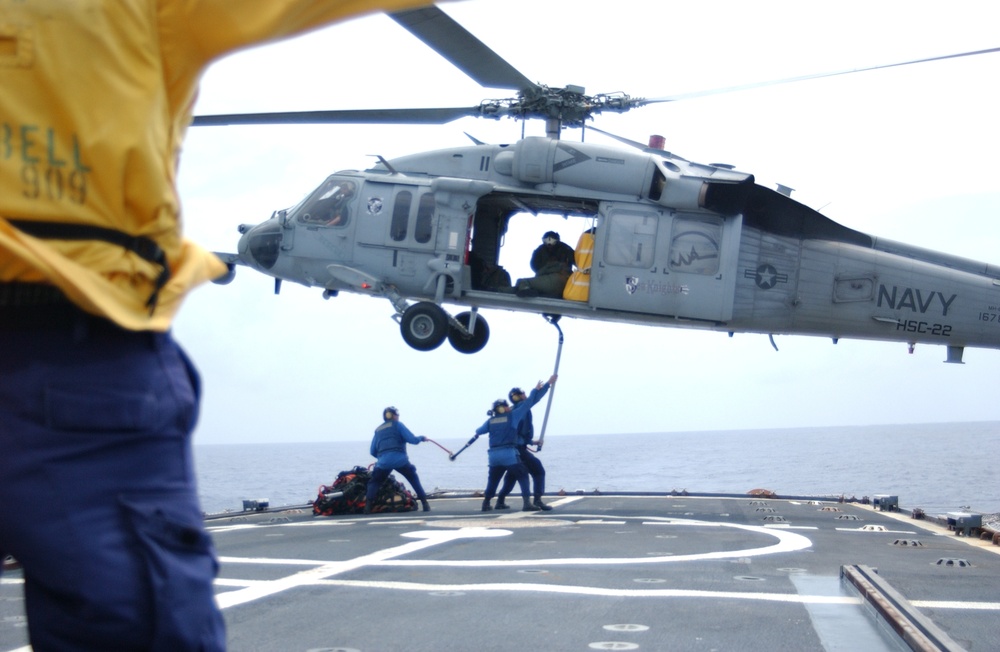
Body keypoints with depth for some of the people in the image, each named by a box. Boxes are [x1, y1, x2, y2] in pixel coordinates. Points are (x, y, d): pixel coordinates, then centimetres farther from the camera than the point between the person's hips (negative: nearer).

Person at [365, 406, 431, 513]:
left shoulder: (378, 430, 21)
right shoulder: (397, 425, 10)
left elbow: (373, 452, 19)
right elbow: (413, 440, 2)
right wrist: (422, 438, 21)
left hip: (383, 462, 2)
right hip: (400, 459, -2)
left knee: (374, 482, 14)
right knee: (414, 479, 16)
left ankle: (368, 505, -6)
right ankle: (425, 504, 12)